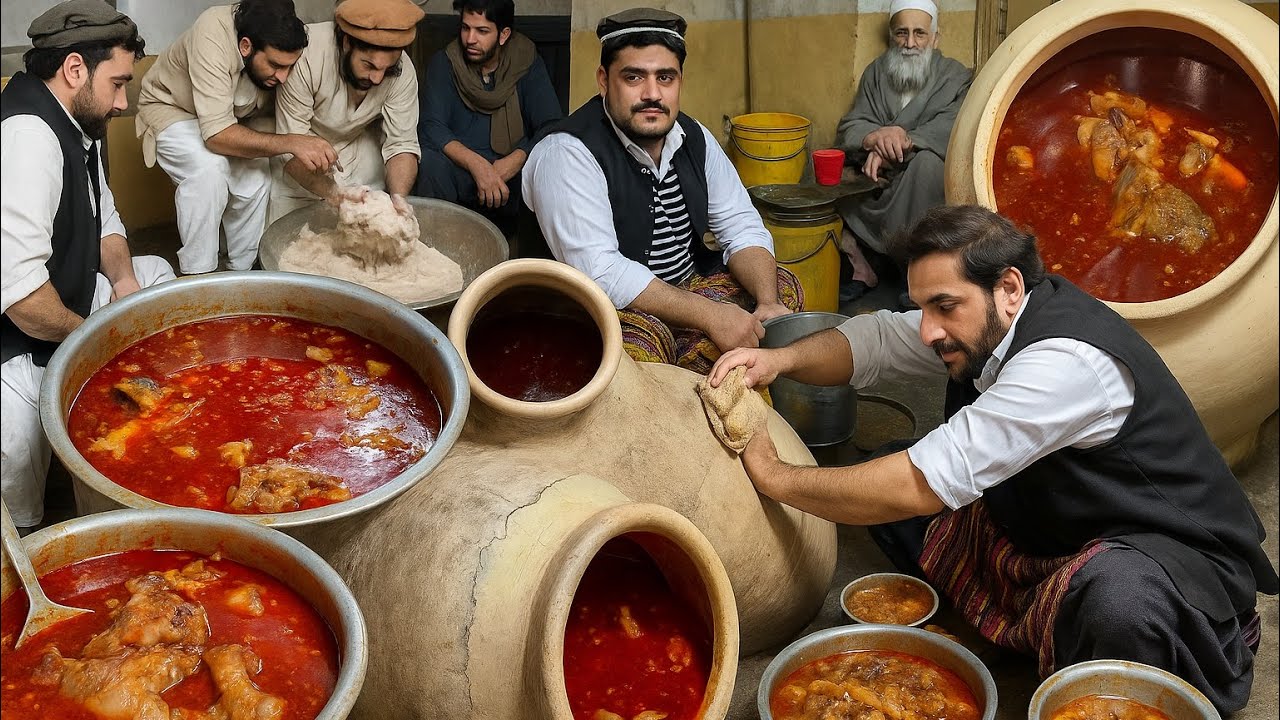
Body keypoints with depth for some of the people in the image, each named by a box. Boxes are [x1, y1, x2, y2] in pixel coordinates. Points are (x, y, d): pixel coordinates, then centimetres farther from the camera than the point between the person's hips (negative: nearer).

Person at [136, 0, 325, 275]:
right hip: (171, 108, -5)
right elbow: (216, 135, -44)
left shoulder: (279, 50, -24)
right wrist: (291, 142, -50)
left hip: (233, 116, 5)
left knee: (257, 174, -19)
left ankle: (241, 269, -1)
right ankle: (197, 276, -18)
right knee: (210, 168, -31)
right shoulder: (212, 36, -40)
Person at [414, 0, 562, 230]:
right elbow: (431, 127, -11)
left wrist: (515, 161, -24)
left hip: (513, 170, 0)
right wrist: (476, 164, -28)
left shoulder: (527, 64, 3)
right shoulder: (444, 64, 2)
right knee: (430, 163, -32)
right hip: (461, 168, 0)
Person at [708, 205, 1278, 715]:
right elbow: (873, 339, 6)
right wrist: (781, 359, -15)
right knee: (882, 486, 0)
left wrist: (777, 478, -22)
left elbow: (922, 484, -32)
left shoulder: (1067, 359, -32)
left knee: (1116, 599, -43)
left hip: (1173, 553, -8)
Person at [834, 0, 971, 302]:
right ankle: (861, 269, -6)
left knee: (927, 159, -35)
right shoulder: (876, 72, 10)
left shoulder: (956, 77, 1)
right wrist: (873, 137, -26)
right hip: (877, 182, 4)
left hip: (924, 185, -4)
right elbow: (849, 128, -1)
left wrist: (899, 142, -34)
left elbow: (950, 130, -18)